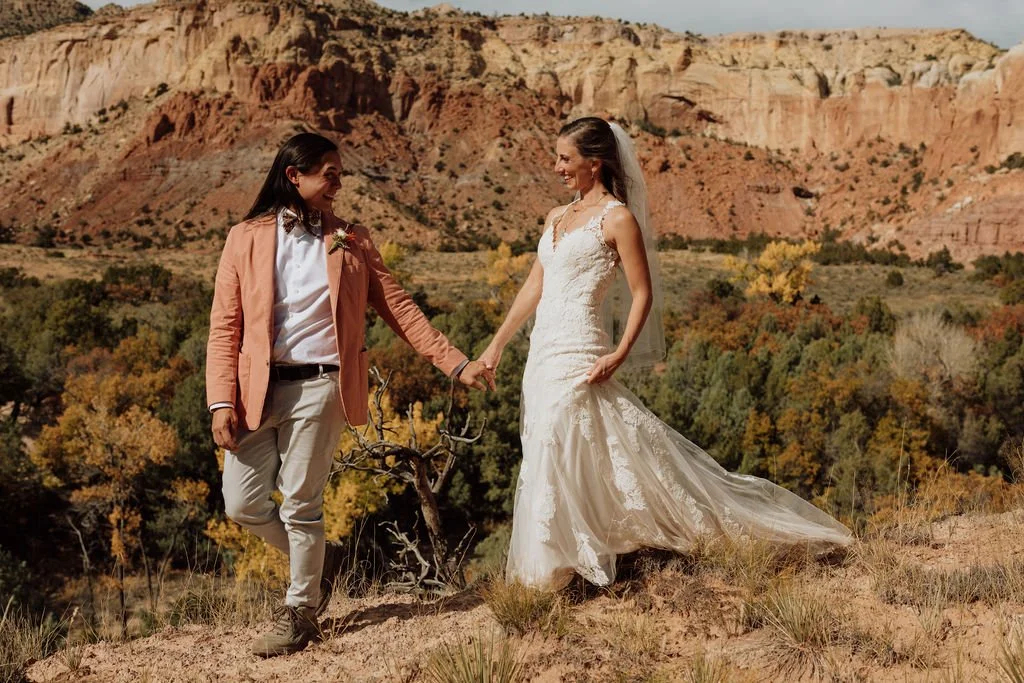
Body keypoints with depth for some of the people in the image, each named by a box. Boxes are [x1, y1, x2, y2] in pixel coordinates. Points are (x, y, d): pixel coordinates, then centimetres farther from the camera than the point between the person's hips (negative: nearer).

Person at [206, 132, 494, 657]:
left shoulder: (351, 241, 10)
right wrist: (222, 401, -7)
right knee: (243, 504, 2)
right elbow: (224, 327, 3)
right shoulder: (246, 239, 6)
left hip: (319, 387, -1)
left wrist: (456, 364, 2)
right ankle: (319, 558, 29)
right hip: (257, 389, 1)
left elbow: (398, 308, 9)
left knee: (300, 505, 0)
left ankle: (300, 610, 20)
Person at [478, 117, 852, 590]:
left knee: (554, 459, -7)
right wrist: (497, 344, 15)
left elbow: (643, 294, -8)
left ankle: (548, 570, 3)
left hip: (576, 355, -8)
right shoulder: (557, 217, 15)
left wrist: (620, 354, -17)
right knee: (546, 459, 11)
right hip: (543, 353, 8)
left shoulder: (617, 218, -7)